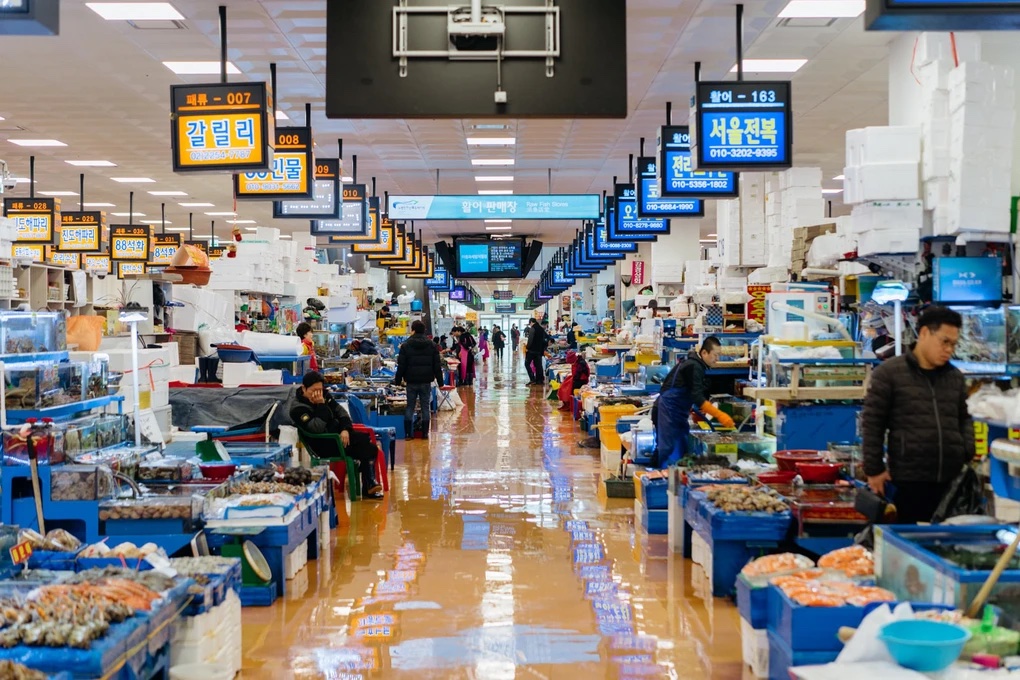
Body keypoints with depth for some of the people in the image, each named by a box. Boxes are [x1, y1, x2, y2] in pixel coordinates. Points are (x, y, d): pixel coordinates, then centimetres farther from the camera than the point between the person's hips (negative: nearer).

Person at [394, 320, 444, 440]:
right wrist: (440, 381, 8)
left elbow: (401, 366, -4)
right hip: (426, 381, 1)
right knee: (425, 407, 7)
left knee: (410, 407, 5)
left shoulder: (406, 345, -4)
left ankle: (409, 433, 3)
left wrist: (397, 380, 4)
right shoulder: (431, 345, 2)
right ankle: (425, 433, 7)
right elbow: (437, 365, 3)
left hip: (411, 382, -1)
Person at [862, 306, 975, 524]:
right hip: (909, 481, -5)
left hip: (952, 480, 5)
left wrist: (968, 456, 6)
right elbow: (872, 422, -1)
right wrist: (874, 469, -3)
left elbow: (964, 419, 23)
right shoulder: (889, 372, -1)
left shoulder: (955, 376, 15)